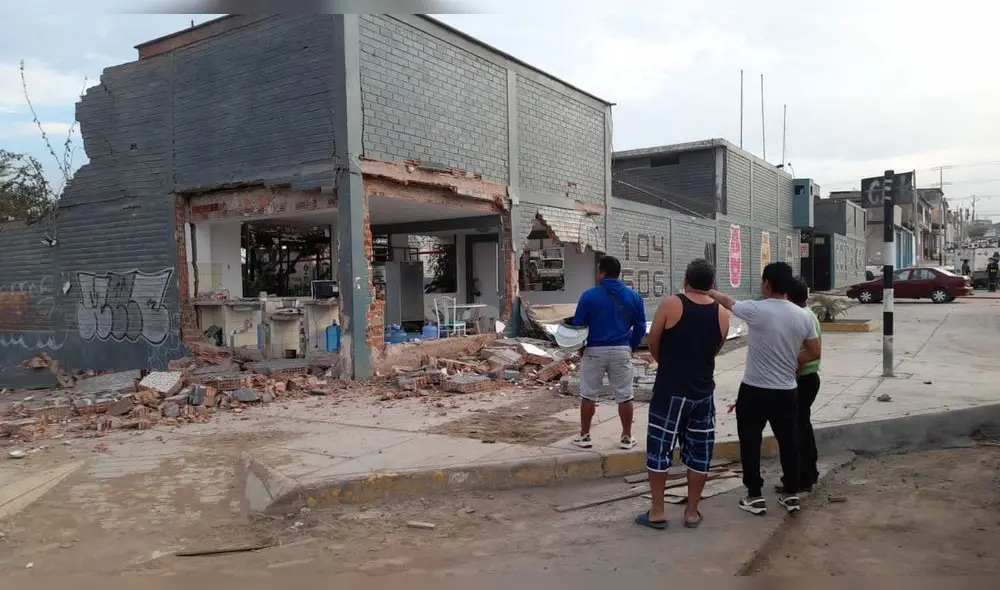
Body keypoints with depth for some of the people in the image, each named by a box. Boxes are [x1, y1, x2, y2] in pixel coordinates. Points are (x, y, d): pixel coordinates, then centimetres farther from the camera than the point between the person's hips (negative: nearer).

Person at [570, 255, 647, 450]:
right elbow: (640, 327, 5)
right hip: (621, 351, 2)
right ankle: (626, 437, 17)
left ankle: (584, 436, 16)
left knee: (588, 396, 10)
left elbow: (578, 325, -3)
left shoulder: (589, 296, -7)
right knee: (625, 396, 10)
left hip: (594, 351, -2)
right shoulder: (633, 296, 1)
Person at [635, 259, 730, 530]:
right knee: (699, 453, 12)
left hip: (669, 390, -3)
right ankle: (692, 512, 20)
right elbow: (714, 350, 13)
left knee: (659, 449, 6)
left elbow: (653, 345, -2)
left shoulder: (670, 305, -11)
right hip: (703, 392, 4)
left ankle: (657, 512, 11)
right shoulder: (722, 314, 0)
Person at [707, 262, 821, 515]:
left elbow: (728, 301, 3)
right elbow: (814, 353, 4)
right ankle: (791, 494, 26)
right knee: (788, 442, 15)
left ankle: (755, 496, 14)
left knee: (750, 443, 8)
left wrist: (710, 292, 22)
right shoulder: (804, 316, -2)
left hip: (754, 391, -4)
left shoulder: (756, 310, -15)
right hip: (787, 392, 4)